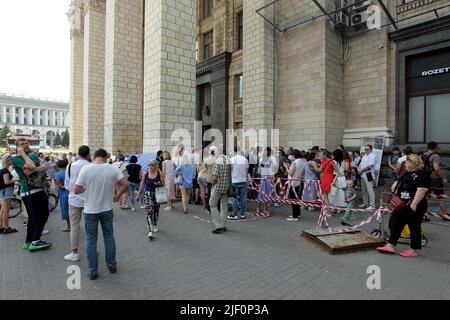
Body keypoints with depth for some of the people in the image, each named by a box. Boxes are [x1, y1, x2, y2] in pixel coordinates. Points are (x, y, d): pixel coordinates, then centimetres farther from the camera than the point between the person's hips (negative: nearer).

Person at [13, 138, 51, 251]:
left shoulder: (33, 155, 15)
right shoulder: (16, 159, -5)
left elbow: (45, 167, 1)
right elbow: (31, 166, -23)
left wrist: (33, 170, -16)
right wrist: (23, 153, -11)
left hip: (40, 189, 7)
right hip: (29, 192, -7)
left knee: (44, 214, 11)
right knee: (34, 217, -2)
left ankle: (29, 242, 23)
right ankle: (34, 242, 9)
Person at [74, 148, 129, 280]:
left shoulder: (85, 169, -12)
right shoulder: (113, 168, -9)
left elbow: (77, 190, -10)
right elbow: (126, 185, -12)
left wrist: (86, 188, 11)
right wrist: (118, 195, 6)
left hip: (90, 210, -1)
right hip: (107, 209, 1)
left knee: (91, 240, 11)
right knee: (109, 237, 16)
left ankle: (92, 271, 20)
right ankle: (112, 265, 28)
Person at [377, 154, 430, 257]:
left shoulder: (422, 175, -15)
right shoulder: (407, 173, 14)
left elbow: (422, 190, -24)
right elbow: (398, 183, 26)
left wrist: (414, 204, -29)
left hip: (414, 207, -9)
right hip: (402, 206, 9)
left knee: (414, 228, 4)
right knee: (395, 223, 8)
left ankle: (413, 250, 17)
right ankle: (391, 246, 13)